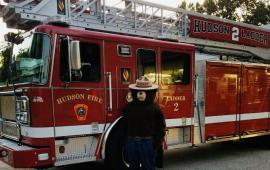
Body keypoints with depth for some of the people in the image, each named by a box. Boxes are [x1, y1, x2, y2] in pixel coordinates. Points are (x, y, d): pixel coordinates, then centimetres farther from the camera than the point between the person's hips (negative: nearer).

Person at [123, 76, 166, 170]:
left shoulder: (154, 108, -5)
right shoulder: (129, 107, 2)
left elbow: (160, 126, -3)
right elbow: (125, 124, 10)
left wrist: (157, 142, -8)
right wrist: (123, 140, 8)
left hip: (148, 143, -3)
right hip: (131, 142, 3)